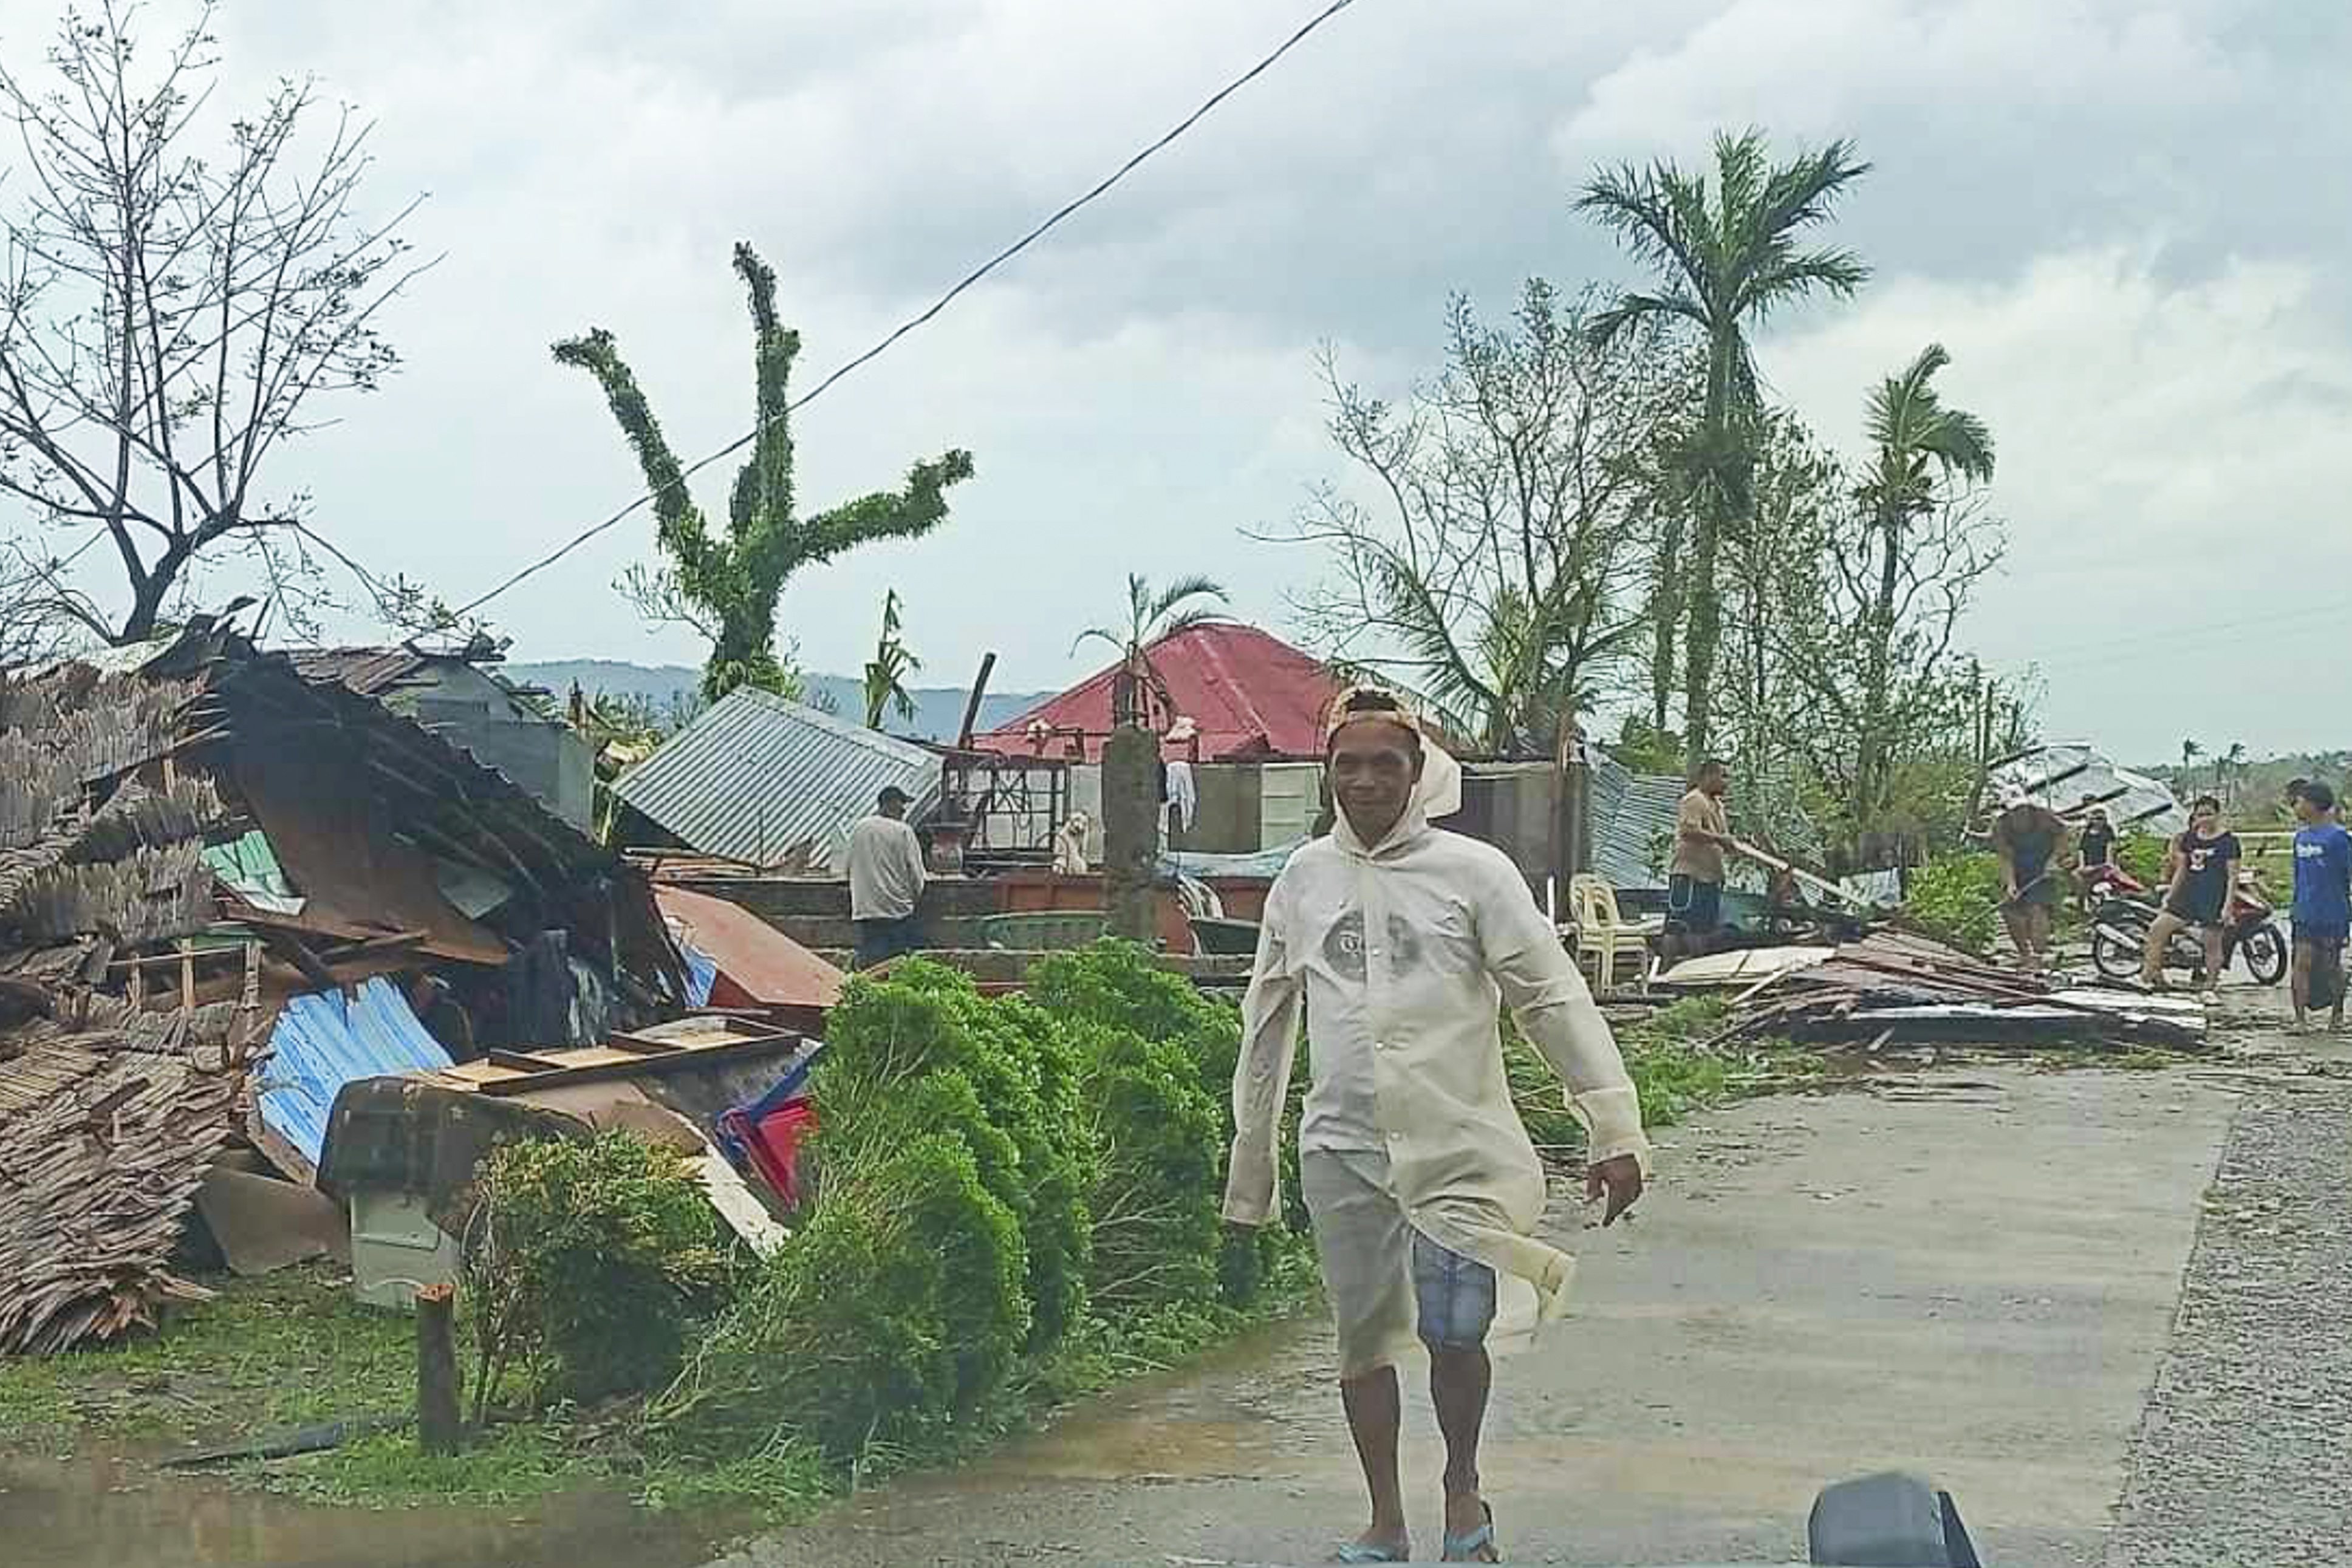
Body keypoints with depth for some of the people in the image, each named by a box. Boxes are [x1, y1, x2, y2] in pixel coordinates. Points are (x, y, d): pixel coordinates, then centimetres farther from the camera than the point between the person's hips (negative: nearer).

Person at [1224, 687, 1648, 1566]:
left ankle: (1463, 1487, 15)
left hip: (1459, 1147, -3)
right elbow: (1267, 1026, 15)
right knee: (1364, 1337, 8)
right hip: (1343, 1151, 3)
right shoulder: (1303, 881, 8)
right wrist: (1250, 1166, 16)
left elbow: (1555, 1001, -5)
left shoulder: (1474, 872, -3)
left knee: (1455, 1333, -13)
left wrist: (1614, 1130, -12)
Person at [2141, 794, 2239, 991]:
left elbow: (2233, 875, -7)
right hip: (2189, 897, 6)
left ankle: (2211, 984, 13)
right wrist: (2171, 894, 14)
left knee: (2212, 943, 1)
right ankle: (2153, 971, 2)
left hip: (2214, 901, -6)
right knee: (2157, 928, -3)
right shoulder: (2190, 838, 11)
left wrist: (2228, 905, -13)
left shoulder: (2228, 841, -5)